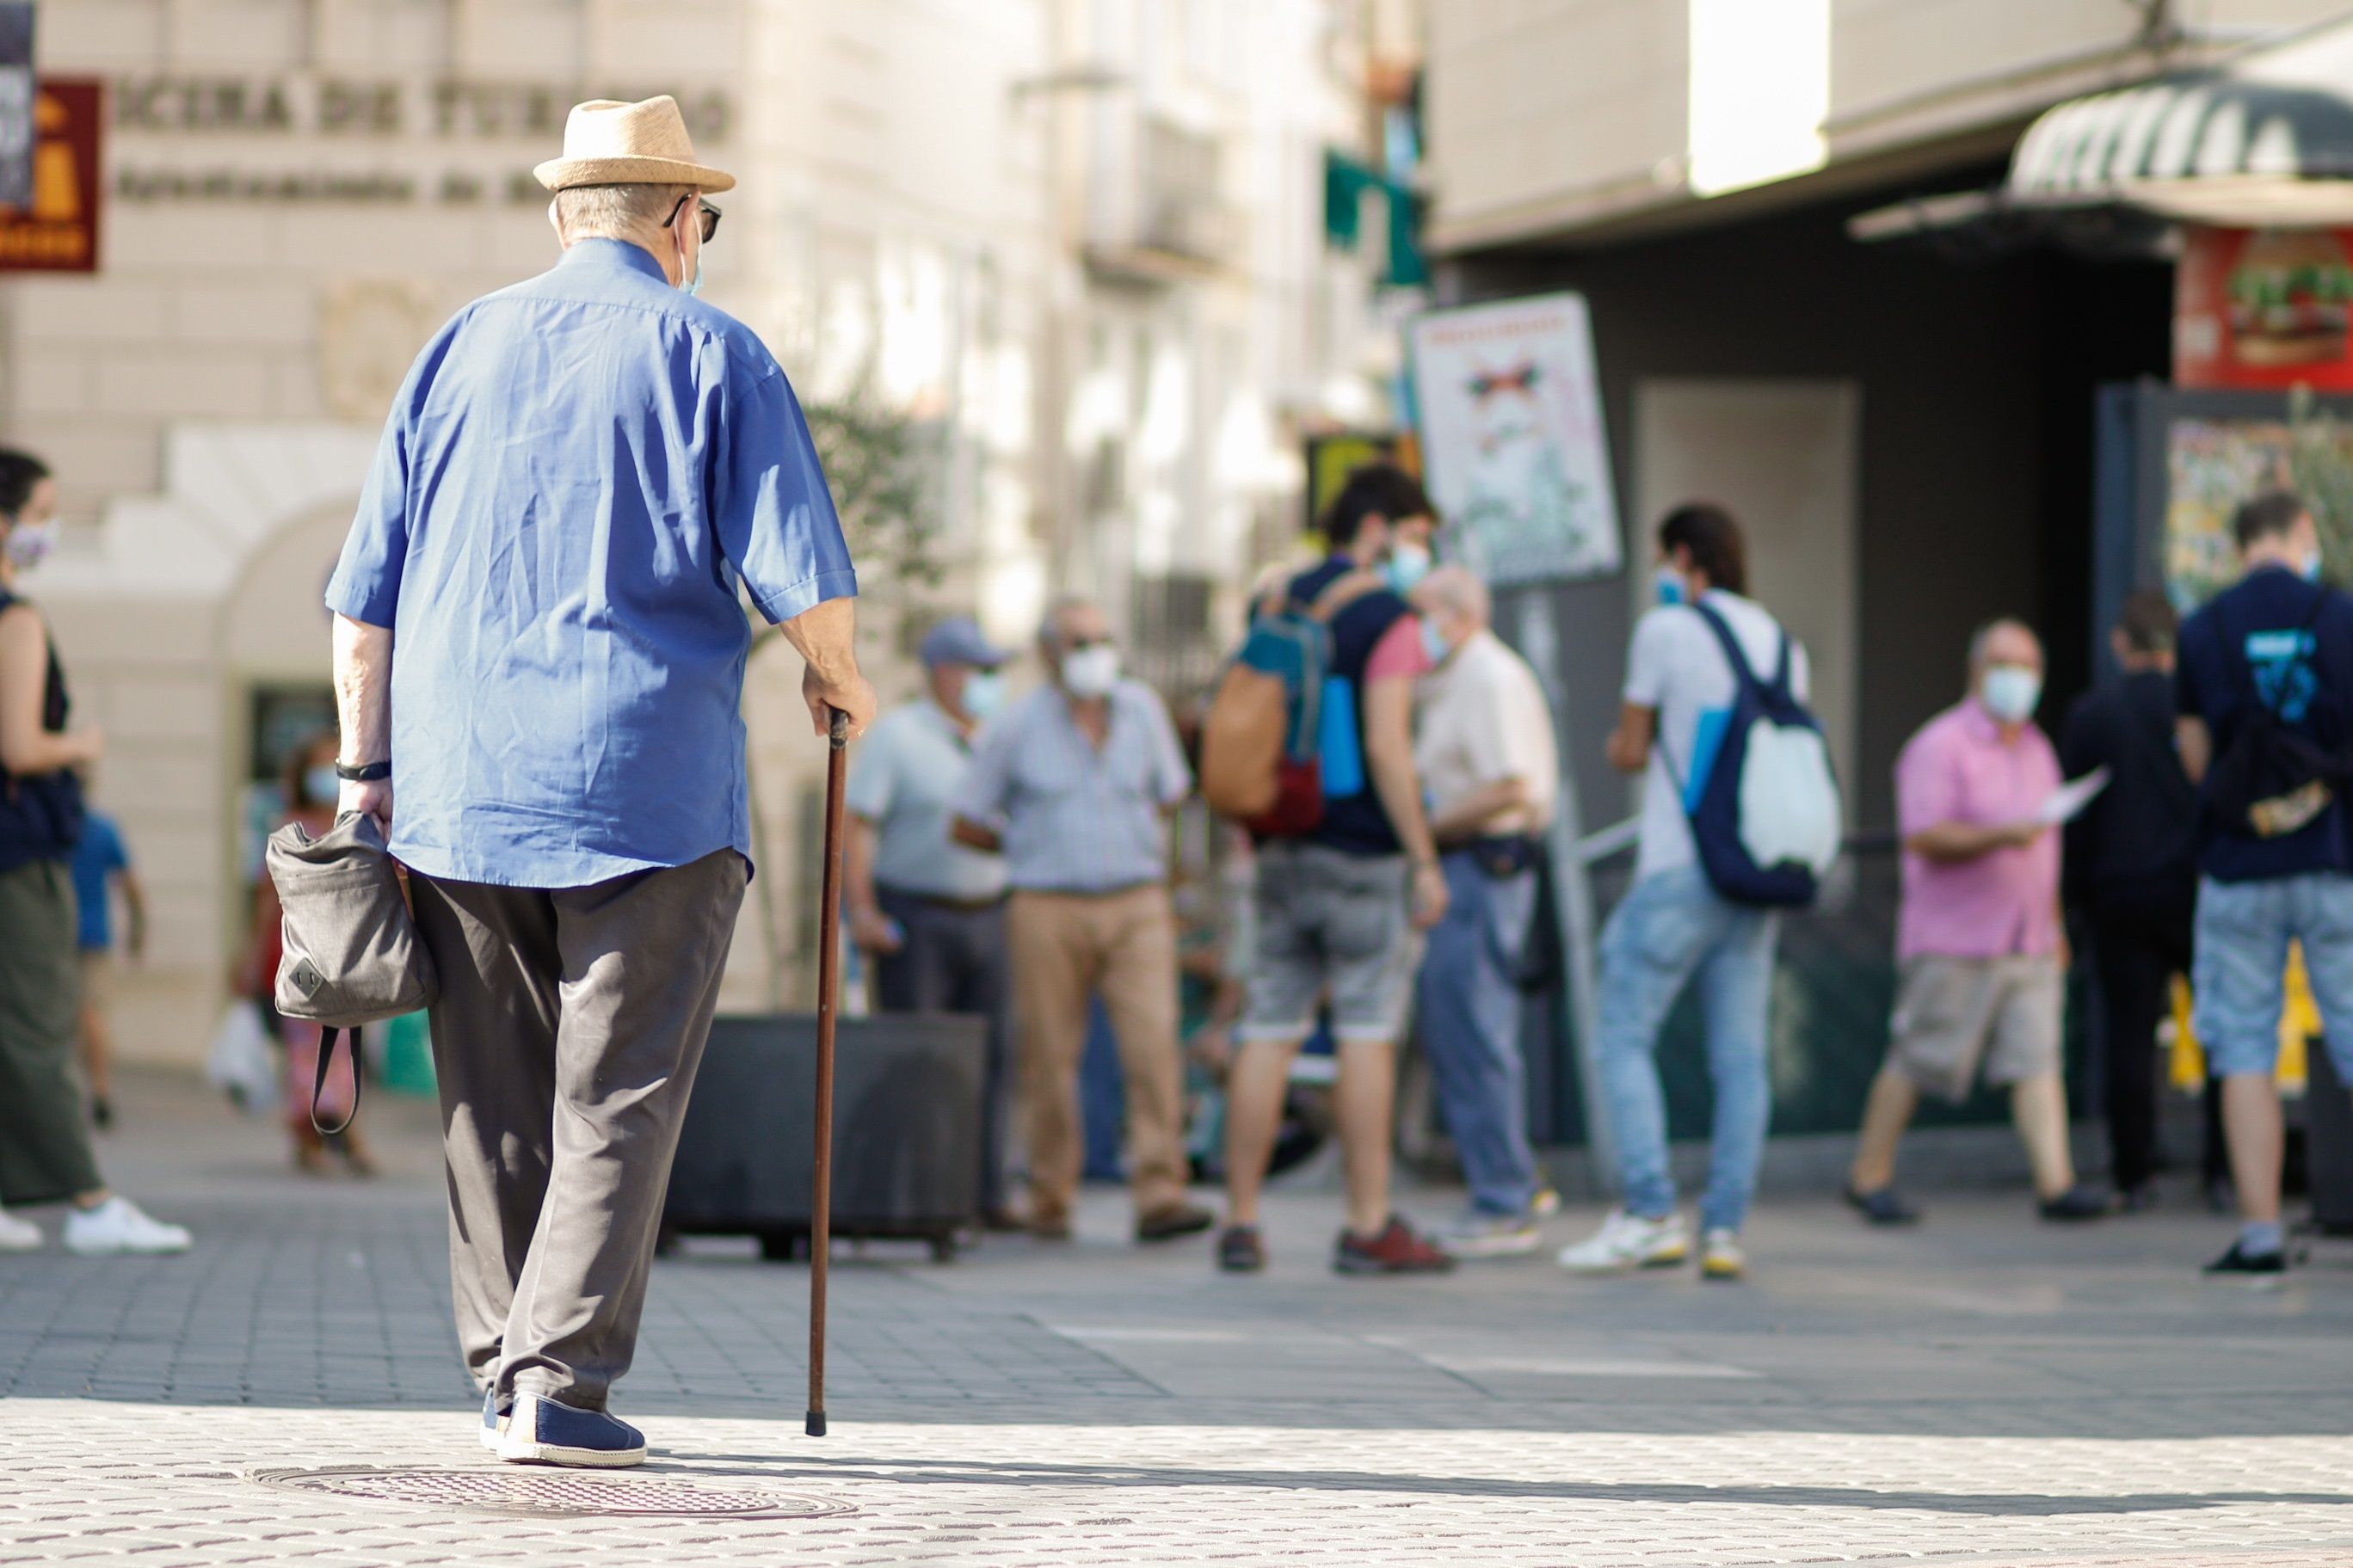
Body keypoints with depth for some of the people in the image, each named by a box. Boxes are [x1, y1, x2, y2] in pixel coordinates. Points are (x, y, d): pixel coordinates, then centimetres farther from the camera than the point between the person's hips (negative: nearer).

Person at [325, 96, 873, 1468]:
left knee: (494, 1098, 12)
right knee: (618, 1099, -2)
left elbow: (367, 593, 9)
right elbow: (800, 578, -6)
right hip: (648, 787, -4)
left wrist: (365, 770, 13)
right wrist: (841, 681, 13)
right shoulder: (711, 355, 0)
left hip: (458, 786, 4)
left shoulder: (463, 349, 11)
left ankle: (505, 1373, 18)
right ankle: (559, 1381, -10)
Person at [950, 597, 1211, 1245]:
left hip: (1137, 905, 2)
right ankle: (1050, 1201, 12)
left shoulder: (1142, 709, 10)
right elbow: (968, 824, 8)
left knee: (1154, 1045, -13)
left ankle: (1160, 1195, -16)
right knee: (1049, 1057, 0)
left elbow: (1168, 795, 25)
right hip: (1048, 907, -2)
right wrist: (1037, 847, 11)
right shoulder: (1017, 727, 1)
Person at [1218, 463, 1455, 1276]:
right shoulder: (1387, 619, -9)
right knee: (1368, 1033, -3)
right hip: (1364, 856, -6)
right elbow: (1385, 748, -16)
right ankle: (1368, 1227, -2)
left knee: (1268, 1030, 6)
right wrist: (1424, 860, -13)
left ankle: (1241, 1223, 6)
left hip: (1284, 851, 6)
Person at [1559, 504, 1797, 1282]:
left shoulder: (1666, 630, -4)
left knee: (1624, 1039, -2)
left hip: (1679, 868, -6)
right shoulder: (1783, 643, 14)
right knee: (1740, 1057, 4)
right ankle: (1724, 1229, -1)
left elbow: (1627, 752, 1)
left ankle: (1651, 1214, -13)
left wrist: (1627, 739, 23)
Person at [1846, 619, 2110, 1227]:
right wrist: (1999, 835, -28)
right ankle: (1869, 1178, 11)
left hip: (2030, 947, 6)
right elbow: (1923, 836, -17)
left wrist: (2054, 927, 25)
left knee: (2037, 1061, -5)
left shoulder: (2036, 749, 18)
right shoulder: (1940, 746, -6)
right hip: (1953, 942, -6)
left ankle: (2056, 1183, -11)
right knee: (1914, 1063, -1)